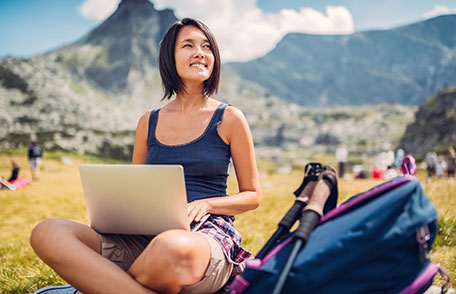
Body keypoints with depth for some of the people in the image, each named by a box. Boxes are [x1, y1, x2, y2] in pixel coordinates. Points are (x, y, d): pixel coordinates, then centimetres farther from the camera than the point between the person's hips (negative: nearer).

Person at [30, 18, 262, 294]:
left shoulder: (230, 119, 6)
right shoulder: (149, 122, 16)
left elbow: (252, 195, 9)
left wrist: (205, 204, -10)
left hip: (210, 236, -4)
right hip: (145, 237, 4)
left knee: (172, 247, -43)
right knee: (47, 233, -21)